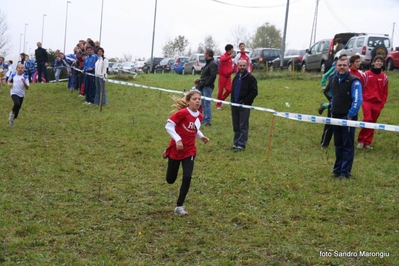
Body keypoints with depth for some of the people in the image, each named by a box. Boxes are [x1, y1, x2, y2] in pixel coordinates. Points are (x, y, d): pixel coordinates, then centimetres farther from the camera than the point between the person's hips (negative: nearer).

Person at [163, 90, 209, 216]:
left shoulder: (199, 116, 1)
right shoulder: (182, 113, -19)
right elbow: (168, 126, -18)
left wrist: (201, 137, -1)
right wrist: (177, 139, -27)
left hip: (190, 151, 4)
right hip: (176, 149, -4)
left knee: (187, 178, -12)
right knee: (170, 180, 11)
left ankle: (179, 206, 2)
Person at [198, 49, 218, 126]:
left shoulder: (213, 64, -14)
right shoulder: (208, 63, 18)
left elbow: (213, 76, -22)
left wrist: (206, 84, -19)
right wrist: (201, 81, 10)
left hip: (207, 87, -10)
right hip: (203, 87, 10)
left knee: (206, 103, -9)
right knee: (203, 103, 14)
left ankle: (207, 120, -6)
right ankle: (205, 119, 21)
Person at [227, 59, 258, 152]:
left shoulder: (251, 78, -6)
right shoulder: (236, 77, 16)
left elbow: (254, 92, -12)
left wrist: (245, 102, -15)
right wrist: (233, 102, 11)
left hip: (244, 106, -7)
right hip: (235, 105, 7)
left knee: (243, 126, -4)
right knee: (236, 126, 11)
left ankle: (241, 145, -2)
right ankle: (236, 144, 17)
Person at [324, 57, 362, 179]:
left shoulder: (354, 81, -11)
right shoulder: (333, 80, 10)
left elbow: (357, 100, -16)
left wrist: (350, 115, -17)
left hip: (348, 118, -7)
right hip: (336, 117, 7)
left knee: (348, 146, -1)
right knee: (338, 145, 14)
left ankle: (345, 172, 2)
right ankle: (337, 169, 21)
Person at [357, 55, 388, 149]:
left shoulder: (384, 77, 6)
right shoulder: (367, 74, -1)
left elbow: (385, 92, 12)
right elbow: (361, 87, 4)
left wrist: (382, 103, 5)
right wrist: (361, 99, 0)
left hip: (377, 104, 3)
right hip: (367, 101, -3)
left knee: (372, 123, 7)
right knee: (367, 119, -17)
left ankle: (367, 143, 17)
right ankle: (361, 141, -2)